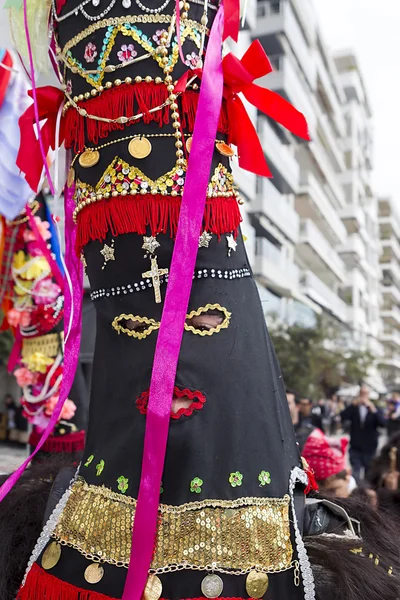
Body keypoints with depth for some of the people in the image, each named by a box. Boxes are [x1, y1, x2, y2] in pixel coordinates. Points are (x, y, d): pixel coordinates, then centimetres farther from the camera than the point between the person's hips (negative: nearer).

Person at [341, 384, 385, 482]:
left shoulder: (376, 409, 3)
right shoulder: (353, 408, 3)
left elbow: (383, 423, -15)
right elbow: (342, 418, -15)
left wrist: (373, 409, -29)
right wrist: (353, 405, -26)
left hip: (370, 449, 1)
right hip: (355, 449, 0)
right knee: (355, 477, -7)